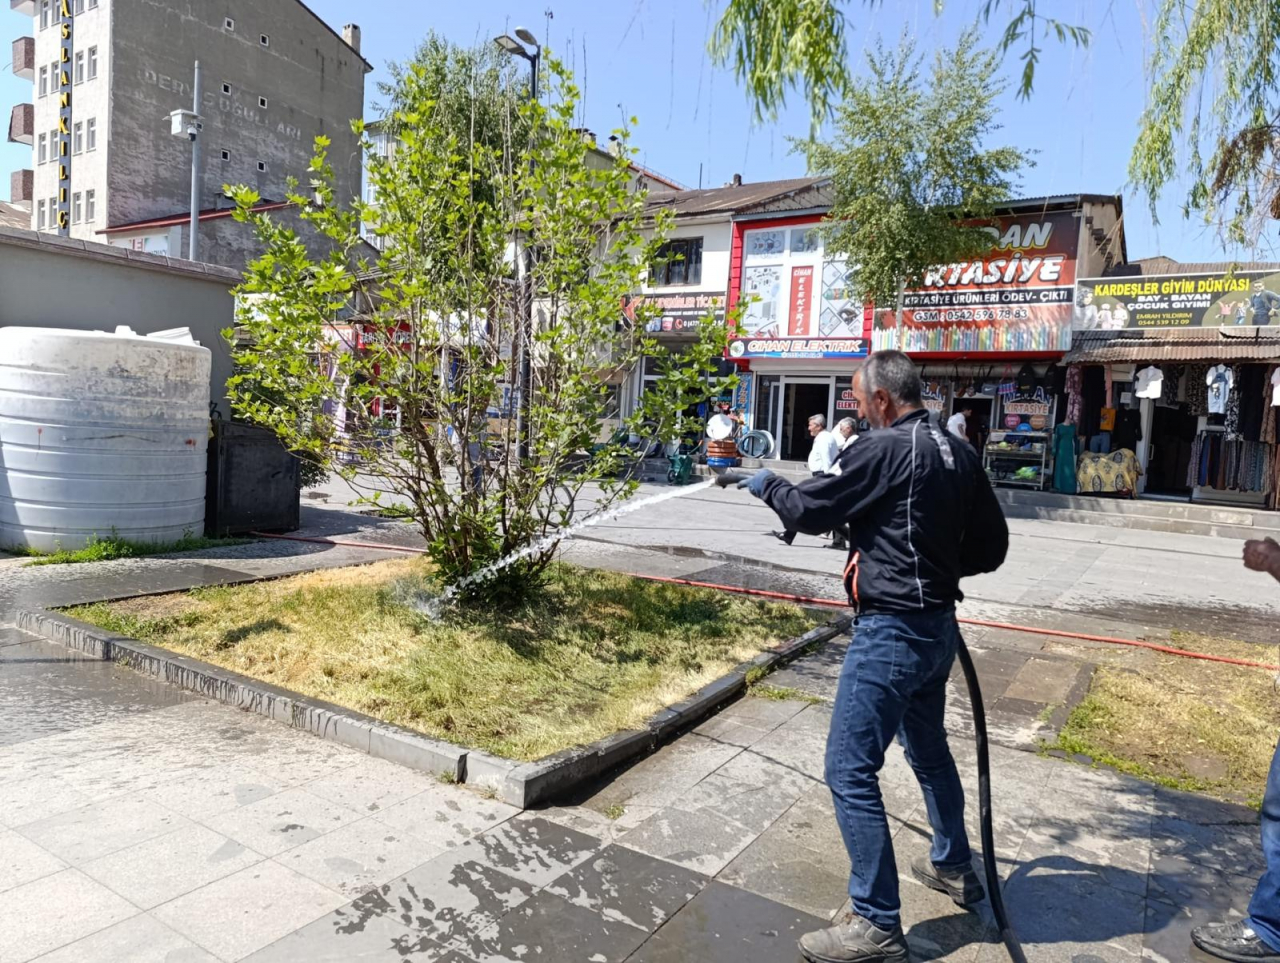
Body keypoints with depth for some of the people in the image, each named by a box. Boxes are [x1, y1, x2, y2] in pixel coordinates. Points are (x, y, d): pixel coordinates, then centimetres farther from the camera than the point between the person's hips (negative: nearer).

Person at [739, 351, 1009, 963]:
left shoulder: (884, 449, -17)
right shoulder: (958, 453, 6)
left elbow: (811, 510, -9)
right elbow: (991, 546, 11)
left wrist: (766, 486, 9)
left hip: (891, 631, -9)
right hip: (938, 625, 9)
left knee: (850, 771, -1)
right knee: (928, 747, 27)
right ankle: (955, 867, 46)